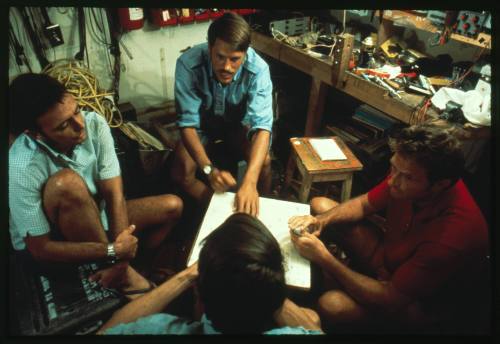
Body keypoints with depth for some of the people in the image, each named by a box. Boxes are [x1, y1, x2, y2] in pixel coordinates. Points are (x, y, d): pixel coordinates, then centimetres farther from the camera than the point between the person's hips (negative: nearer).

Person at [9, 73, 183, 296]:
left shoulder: (94, 124, -21)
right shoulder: (23, 168, -31)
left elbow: (114, 194, -19)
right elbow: (40, 249, -25)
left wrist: (121, 245, -30)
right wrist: (113, 251, -31)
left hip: (95, 217, 5)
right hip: (51, 242, -4)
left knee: (171, 206, -5)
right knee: (67, 182, -36)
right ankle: (123, 272, -19)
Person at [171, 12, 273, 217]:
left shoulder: (258, 69, -32)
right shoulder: (188, 64, -32)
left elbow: (262, 125, -40)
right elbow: (188, 123, -31)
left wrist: (250, 182, -55)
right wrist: (210, 169, -48)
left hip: (237, 123, 0)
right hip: (202, 124, 1)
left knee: (264, 161, -25)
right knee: (181, 172, -21)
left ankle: (260, 210, 3)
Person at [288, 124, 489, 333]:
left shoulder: (453, 233, -38)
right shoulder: (408, 175, -20)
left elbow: (389, 299, -31)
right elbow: (363, 205, -2)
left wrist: (324, 258, -31)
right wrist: (321, 221, -20)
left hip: (419, 302, -6)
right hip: (388, 254, 6)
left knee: (332, 305, -33)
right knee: (319, 205, 0)